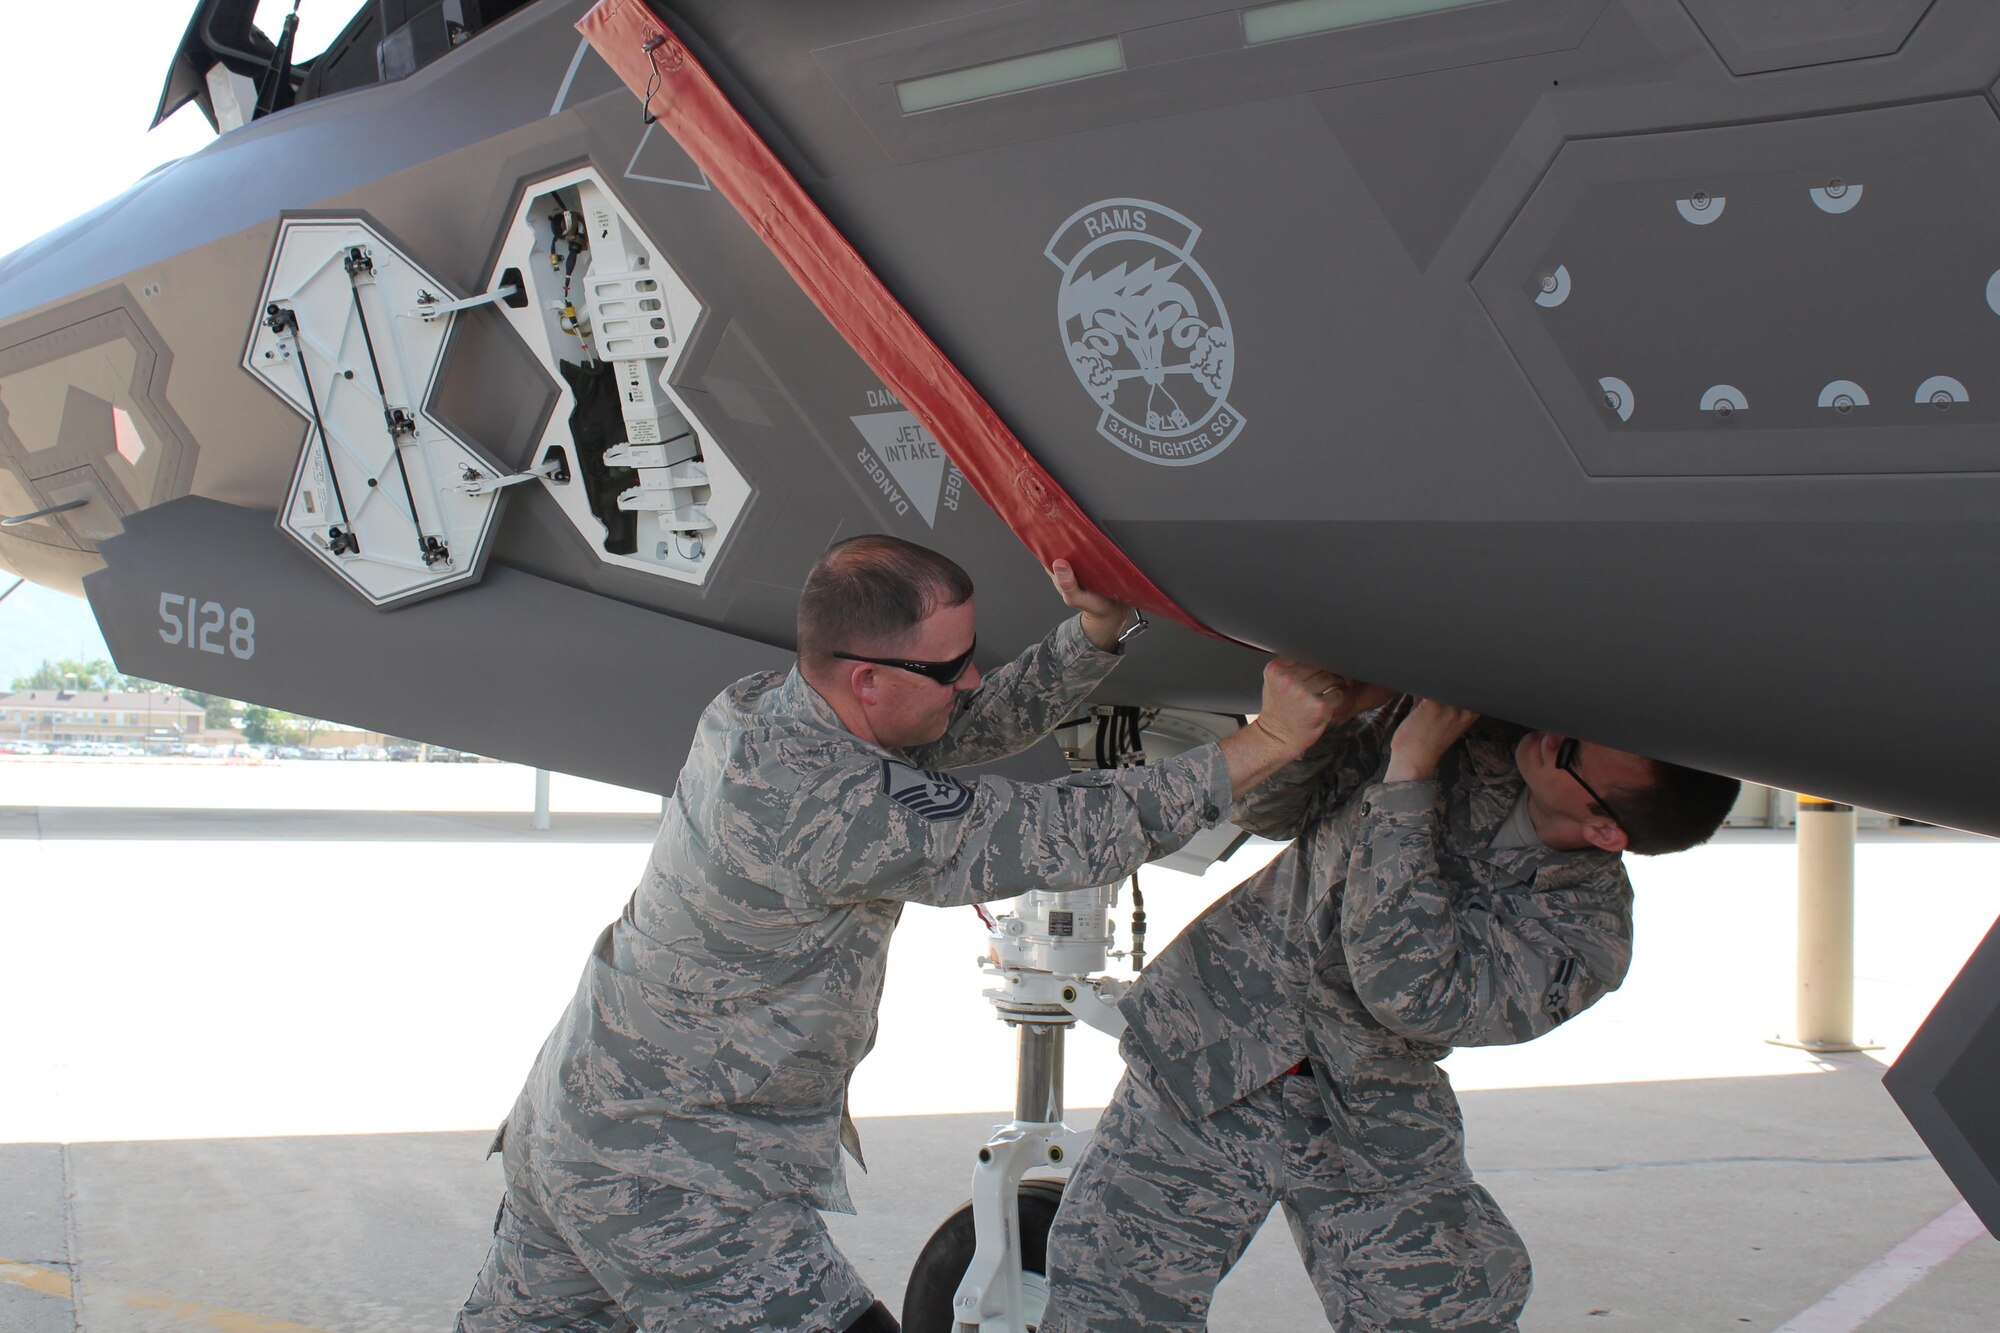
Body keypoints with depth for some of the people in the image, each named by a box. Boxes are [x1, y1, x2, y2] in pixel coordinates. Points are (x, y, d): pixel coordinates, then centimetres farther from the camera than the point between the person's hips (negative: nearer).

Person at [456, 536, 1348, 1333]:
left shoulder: (753, 708, -4)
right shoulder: (828, 807, -30)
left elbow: (982, 725, 3)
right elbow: (1065, 842, -27)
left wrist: (1095, 629, -12)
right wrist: (1269, 741, -22)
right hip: (665, 1186, -9)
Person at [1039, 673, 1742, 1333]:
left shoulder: (1586, 928, -15)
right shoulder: (1473, 729, -8)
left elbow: (1406, 984, -31)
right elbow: (1267, 811, 2)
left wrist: (1410, 767, -29)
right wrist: (1325, 717, -18)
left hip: (1372, 1128, -1)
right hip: (1203, 1052, 2)